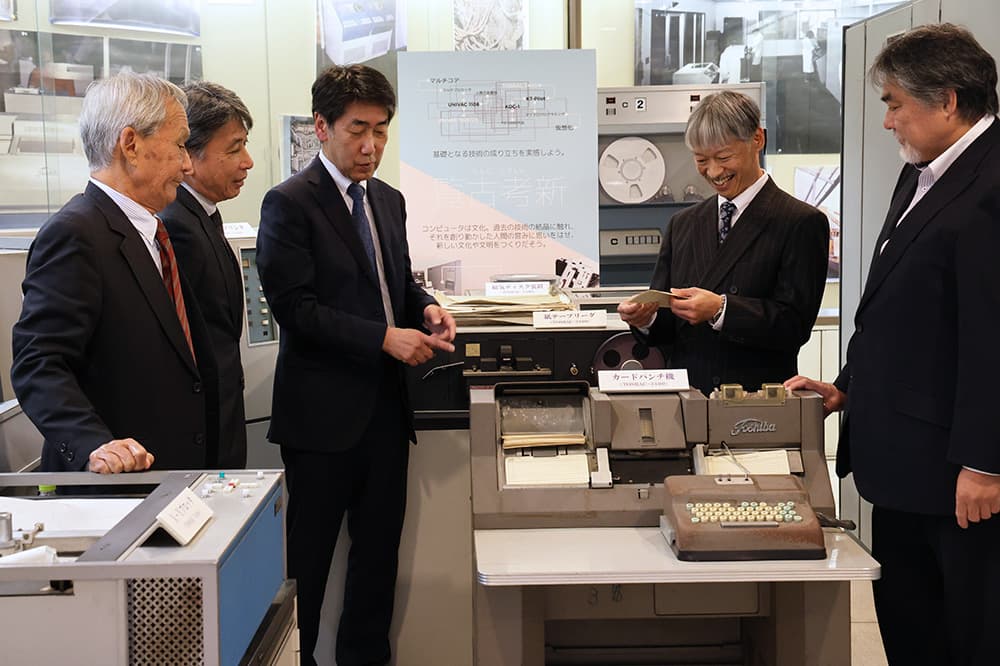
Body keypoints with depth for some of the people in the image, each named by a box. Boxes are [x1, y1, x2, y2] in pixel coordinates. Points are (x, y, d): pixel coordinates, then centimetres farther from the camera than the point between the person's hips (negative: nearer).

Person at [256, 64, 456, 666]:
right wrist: (385, 338, -21)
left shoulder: (389, 200, 13)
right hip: (324, 408, -7)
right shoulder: (290, 203, -10)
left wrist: (426, 307, 0)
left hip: (386, 403, 7)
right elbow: (295, 308, -17)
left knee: (380, 547, 15)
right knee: (310, 552, 4)